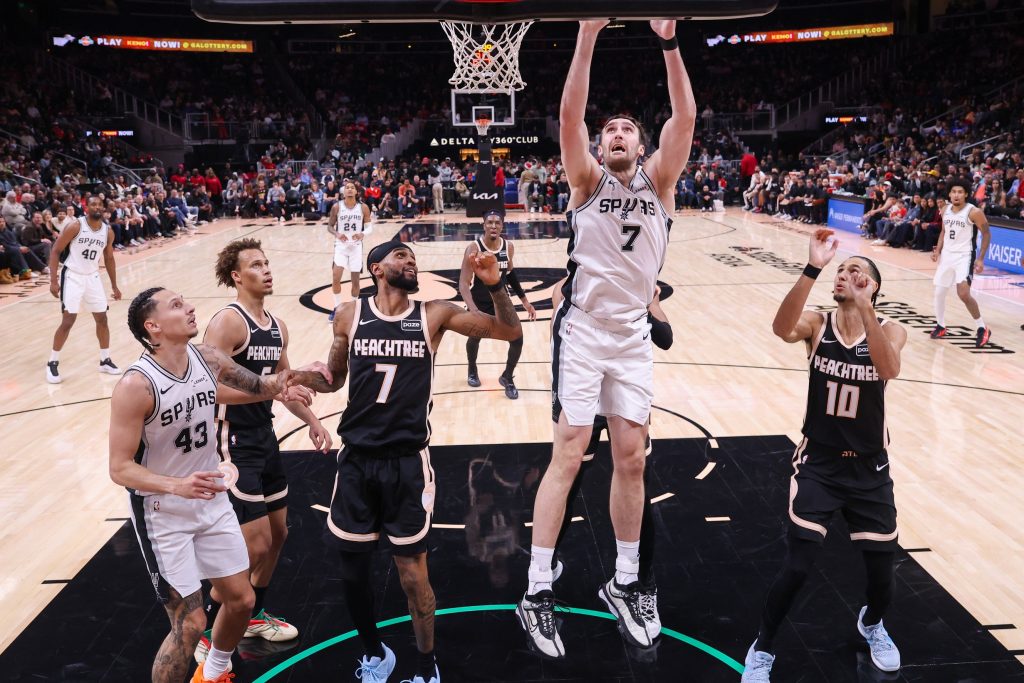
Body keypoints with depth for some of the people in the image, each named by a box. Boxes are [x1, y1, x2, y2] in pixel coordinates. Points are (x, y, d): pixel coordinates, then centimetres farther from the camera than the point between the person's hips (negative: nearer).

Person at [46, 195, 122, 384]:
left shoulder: (108, 231, 1)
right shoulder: (75, 226, -14)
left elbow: (109, 259, 13)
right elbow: (55, 251, -11)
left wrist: (114, 286, 13)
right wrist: (53, 281, -17)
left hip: (92, 277, 5)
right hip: (72, 276, -5)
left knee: (102, 319, 7)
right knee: (67, 321, -8)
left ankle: (105, 361, 20)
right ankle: (52, 363, 6)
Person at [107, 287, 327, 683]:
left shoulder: (207, 358, -7)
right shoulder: (135, 386, -25)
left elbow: (256, 386, 11)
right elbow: (120, 468, -22)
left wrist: (279, 384, -11)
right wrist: (177, 486, -37)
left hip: (212, 502, 6)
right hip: (162, 514, -6)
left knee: (241, 599, 15)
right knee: (190, 624, -5)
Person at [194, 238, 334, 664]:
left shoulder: (277, 327, 9)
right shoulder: (227, 322, -17)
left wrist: (311, 420, 14)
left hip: (264, 438, 9)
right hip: (234, 442, -9)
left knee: (277, 533, 17)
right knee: (254, 545, -6)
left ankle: (254, 616, 38)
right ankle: (207, 634, 14)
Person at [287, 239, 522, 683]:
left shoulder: (434, 315, -2)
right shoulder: (350, 315, 1)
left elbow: (510, 332, -3)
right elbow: (334, 379, 13)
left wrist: (494, 284, -18)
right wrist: (305, 378, -8)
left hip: (407, 461, -2)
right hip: (357, 459, 2)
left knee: (413, 575, 5)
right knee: (352, 567, 13)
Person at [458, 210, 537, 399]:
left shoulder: (509, 247, -9)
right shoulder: (474, 248, -24)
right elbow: (463, 284, -27)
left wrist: (524, 300, 12)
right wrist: (473, 310, -41)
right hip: (479, 303, -2)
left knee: (517, 340, -9)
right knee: (474, 338, 19)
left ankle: (507, 378, 17)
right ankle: (472, 371, 51)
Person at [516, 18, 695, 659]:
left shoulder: (658, 181, 7)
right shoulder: (588, 179, 2)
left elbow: (686, 116, -6)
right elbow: (570, 116, -14)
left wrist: (670, 43, -12)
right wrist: (588, 38, -18)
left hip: (634, 334, 3)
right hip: (583, 330, -3)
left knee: (631, 459, 6)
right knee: (569, 455, -5)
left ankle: (625, 585, 22)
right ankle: (538, 593, 5)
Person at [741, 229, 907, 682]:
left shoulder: (889, 331, -6)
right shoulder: (817, 325, -7)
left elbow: (888, 369, -29)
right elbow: (781, 328, -31)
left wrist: (864, 306, -39)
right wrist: (813, 268, -40)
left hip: (869, 469, 2)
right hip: (818, 464, -1)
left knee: (881, 571, 8)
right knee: (798, 565, -9)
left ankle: (872, 625, 45)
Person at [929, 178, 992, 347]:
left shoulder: (974, 212, -15)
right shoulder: (945, 210, 3)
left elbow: (986, 234, -9)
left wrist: (980, 259, -15)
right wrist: (938, 250, 4)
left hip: (965, 256, -6)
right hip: (947, 255, 6)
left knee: (963, 294, -18)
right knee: (939, 293, 11)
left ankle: (982, 329, -3)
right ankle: (940, 326, 30)